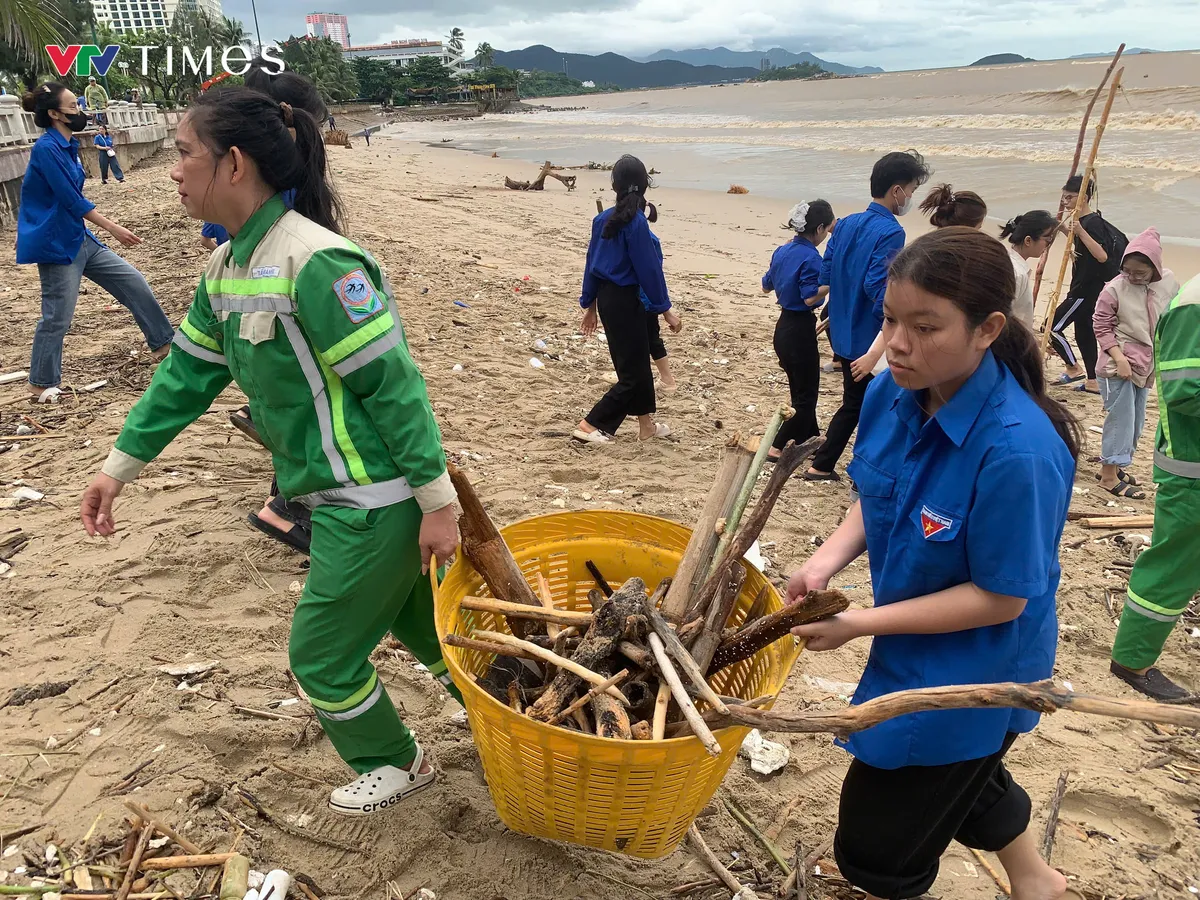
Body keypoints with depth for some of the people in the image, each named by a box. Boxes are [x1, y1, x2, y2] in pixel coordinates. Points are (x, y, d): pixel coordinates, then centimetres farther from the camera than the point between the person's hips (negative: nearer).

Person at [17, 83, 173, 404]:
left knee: (134, 282, 7)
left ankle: (164, 343, 17)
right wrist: (114, 228, -18)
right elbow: (71, 200, -20)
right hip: (55, 243, -9)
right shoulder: (46, 148, -17)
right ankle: (41, 383, 13)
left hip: (78, 238, 9)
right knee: (58, 315, -2)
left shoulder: (68, 146, 10)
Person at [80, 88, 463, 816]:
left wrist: (438, 502, -20)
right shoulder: (227, 269, 6)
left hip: (375, 499, -9)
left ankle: (394, 764, 34)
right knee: (409, 614, 24)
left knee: (324, 654, 8)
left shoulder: (315, 263, -23)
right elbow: (188, 374, 16)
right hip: (336, 492, 9)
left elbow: (394, 384, -23)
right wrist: (121, 467, 20)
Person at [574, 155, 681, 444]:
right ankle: (589, 426, 1)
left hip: (606, 298, 8)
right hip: (625, 302, -8)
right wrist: (666, 310, -9)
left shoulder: (603, 219, 3)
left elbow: (592, 262, 9)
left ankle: (647, 425, 31)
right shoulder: (636, 223, -19)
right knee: (632, 374, 2)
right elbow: (649, 269, -17)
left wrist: (590, 305, 18)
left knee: (639, 362, 20)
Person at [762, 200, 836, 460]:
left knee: (800, 388, 22)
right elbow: (810, 297, -24)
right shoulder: (811, 257, -18)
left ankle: (808, 437, 36)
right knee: (806, 394, 3)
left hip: (783, 327, 9)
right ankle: (777, 448, 3)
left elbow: (766, 287, 15)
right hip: (800, 330, -9)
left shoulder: (783, 251, 6)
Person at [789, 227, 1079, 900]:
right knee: (960, 775, 34)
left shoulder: (1017, 450, -34)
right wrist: (828, 561, -15)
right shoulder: (893, 393, -13)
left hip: (974, 663, -7)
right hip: (914, 643, 7)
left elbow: (1000, 597, -26)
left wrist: (861, 624, -26)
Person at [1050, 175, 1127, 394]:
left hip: (1088, 290, -10)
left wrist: (1081, 232, -35)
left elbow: (1102, 256, -28)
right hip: (1084, 288, 10)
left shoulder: (1092, 223, -18)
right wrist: (1065, 230, 19)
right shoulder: (1082, 221, 11)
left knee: (1053, 326, -6)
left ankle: (1074, 368, 8)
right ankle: (1092, 382, 19)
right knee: (1084, 332, 13)